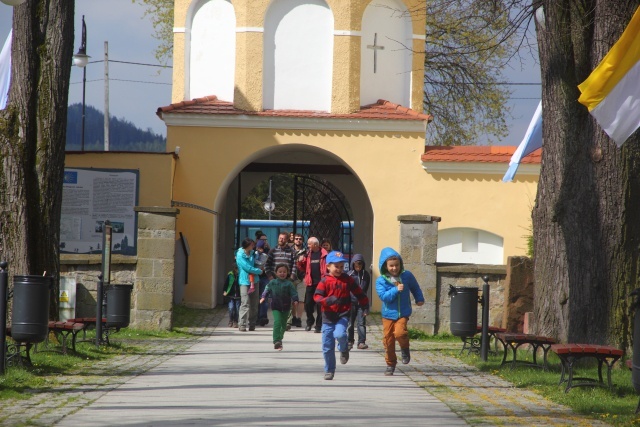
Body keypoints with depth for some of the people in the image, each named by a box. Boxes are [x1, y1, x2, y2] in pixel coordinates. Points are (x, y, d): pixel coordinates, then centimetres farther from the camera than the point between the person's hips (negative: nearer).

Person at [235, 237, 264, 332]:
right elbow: (248, 268, -16)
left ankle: (252, 324, 16)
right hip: (245, 282, -7)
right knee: (245, 304, -13)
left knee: (254, 304, 8)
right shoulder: (240, 255, -10)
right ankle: (242, 325, -11)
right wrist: (259, 271, -4)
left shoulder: (252, 253, 10)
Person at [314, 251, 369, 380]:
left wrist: (365, 304, 21)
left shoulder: (347, 280, 4)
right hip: (328, 316, 0)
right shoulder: (325, 281, -2)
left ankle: (344, 350, 6)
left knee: (339, 334, -29)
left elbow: (358, 293, 16)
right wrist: (326, 300, -28)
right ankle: (329, 371, 19)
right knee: (327, 346, 4)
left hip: (343, 315, 0)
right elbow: (317, 296, -10)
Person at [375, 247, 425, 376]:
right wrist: (396, 290, -26)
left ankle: (405, 349, 6)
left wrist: (419, 299, 24)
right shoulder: (381, 281, -8)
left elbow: (415, 288, 19)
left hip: (403, 313, -1)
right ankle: (390, 364, 20)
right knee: (388, 340, 4)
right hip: (388, 314, 1)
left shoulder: (407, 276, -1)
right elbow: (384, 296, -19)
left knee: (400, 332, -25)